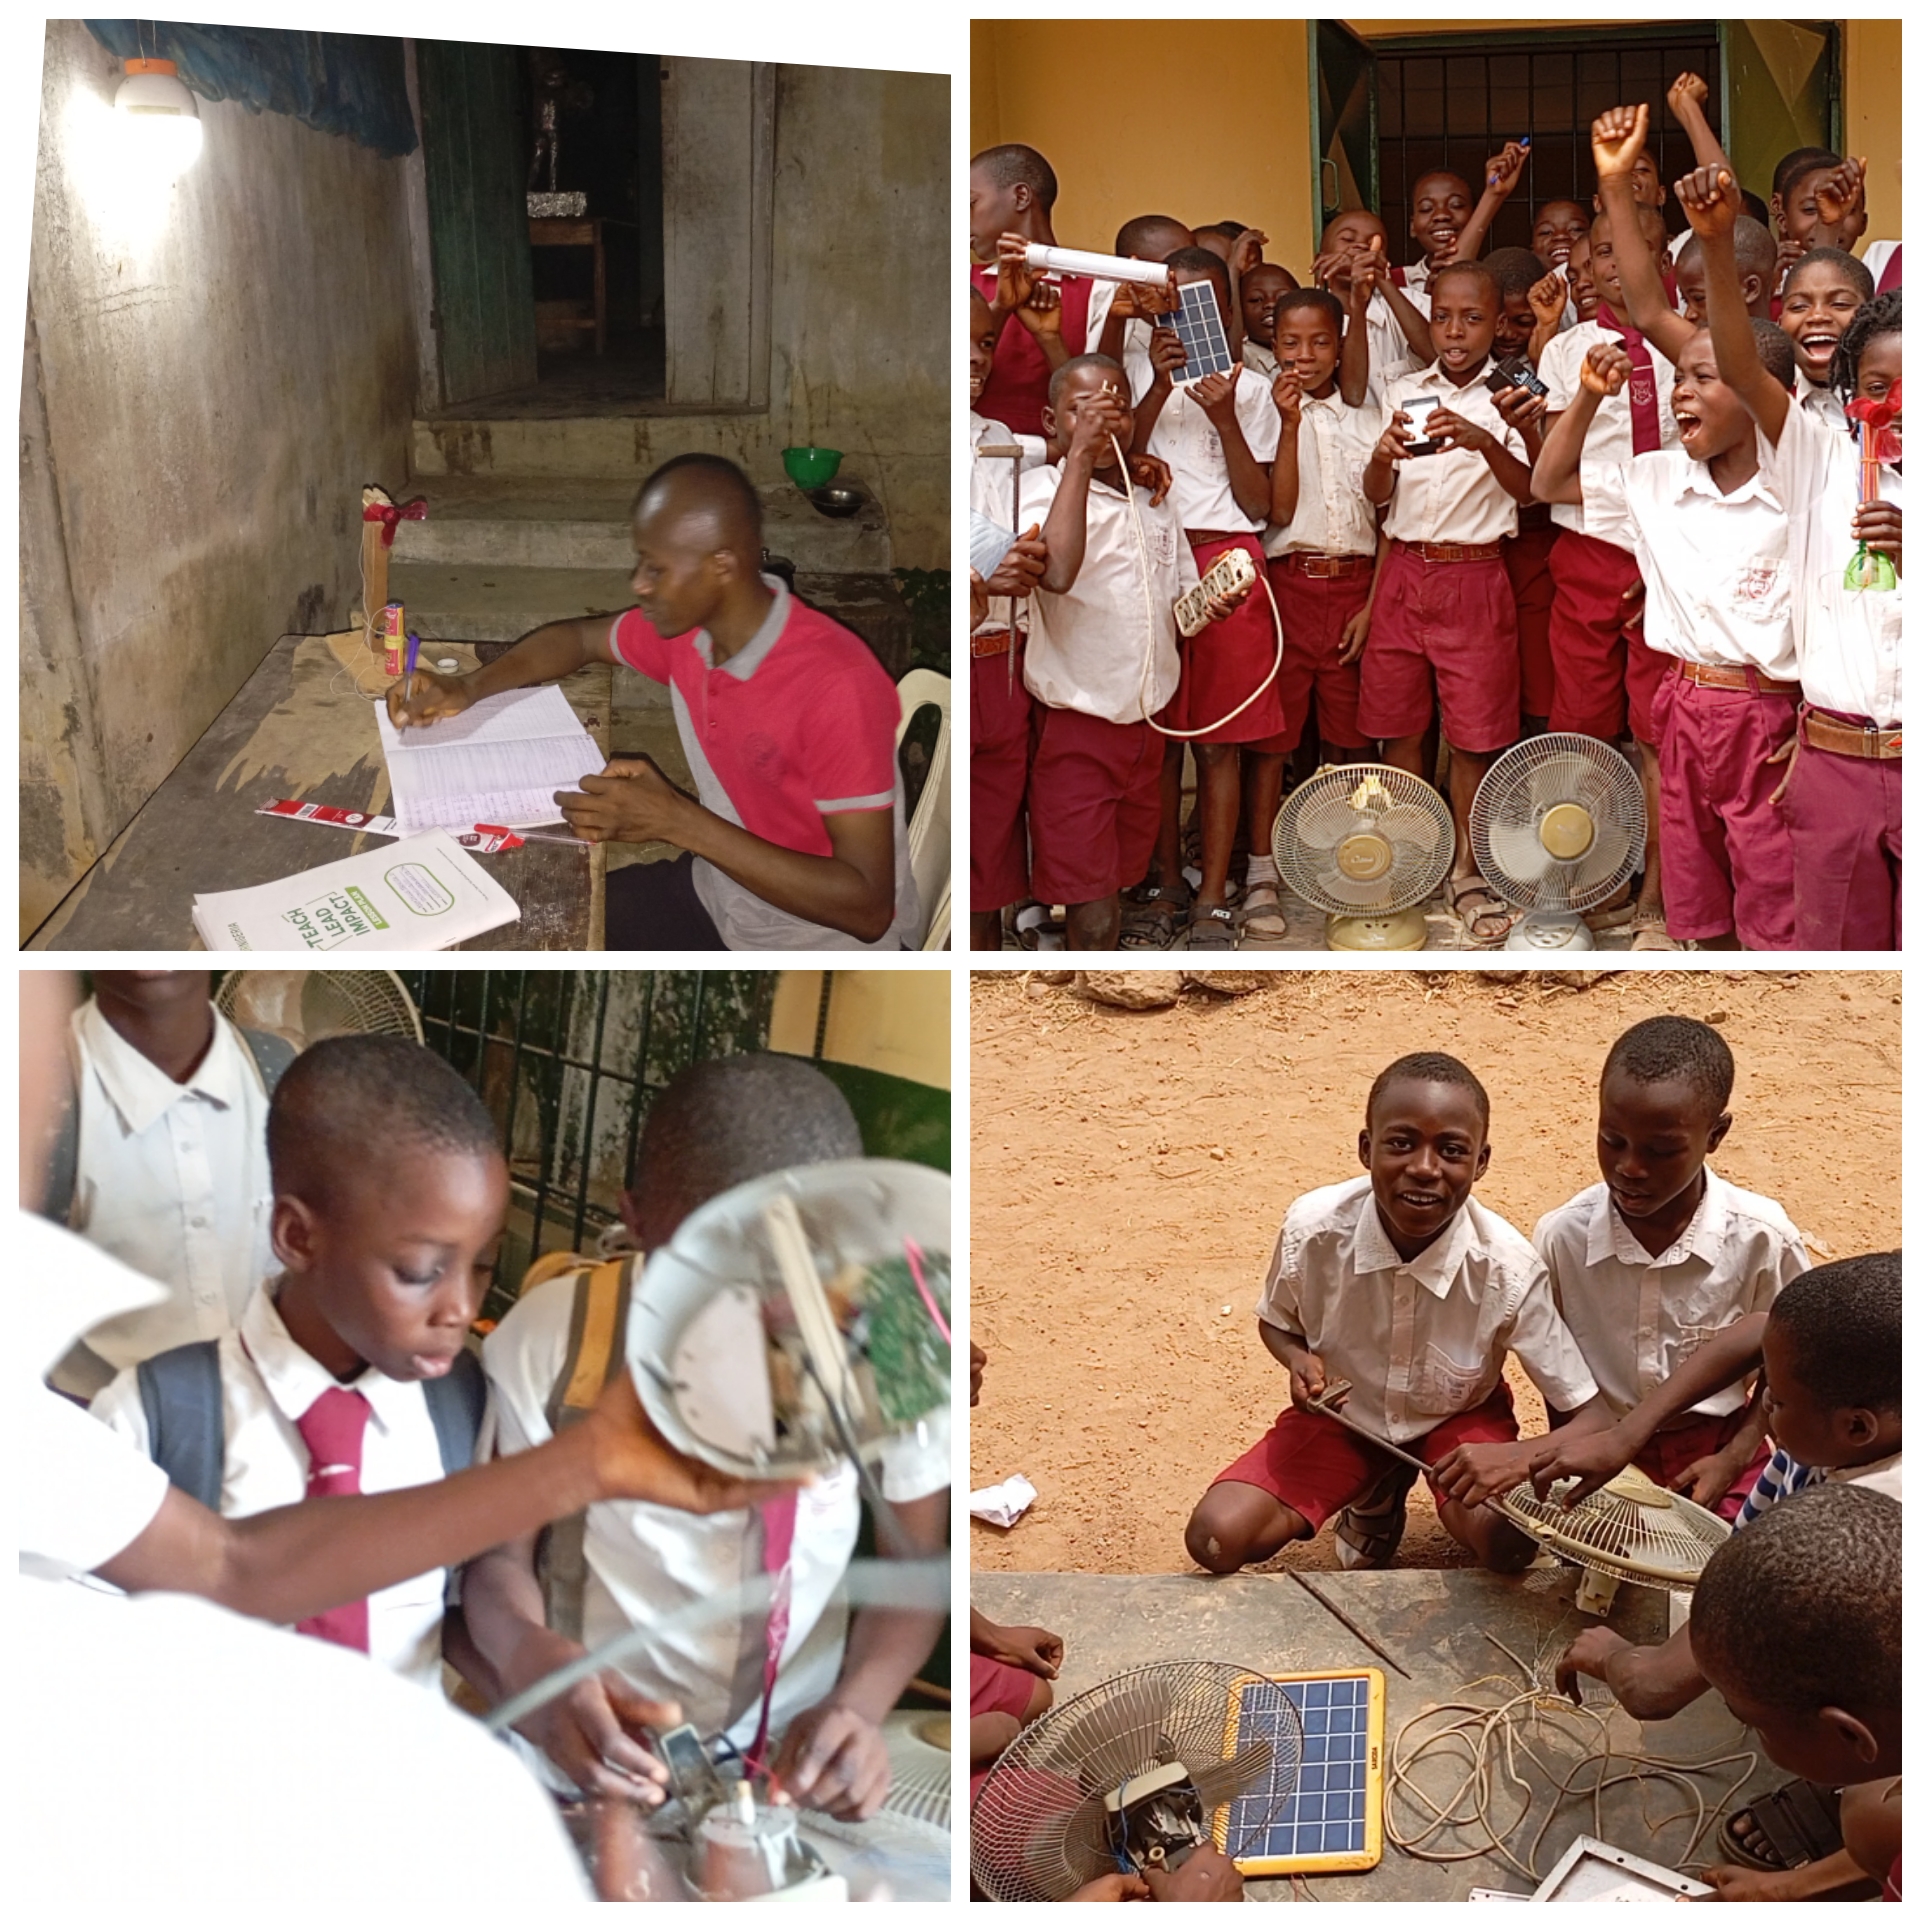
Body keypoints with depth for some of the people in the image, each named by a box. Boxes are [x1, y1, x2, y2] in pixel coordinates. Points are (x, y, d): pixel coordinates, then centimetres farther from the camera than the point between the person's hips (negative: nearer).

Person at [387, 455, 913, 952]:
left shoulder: (836, 686, -29)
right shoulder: (687, 624, -6)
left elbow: (867, 909, -30)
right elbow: (578, 637, 17)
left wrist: (677, 821, -33)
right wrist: (468, 687, -3)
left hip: (818, 947, -7)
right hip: (712, 890, 7)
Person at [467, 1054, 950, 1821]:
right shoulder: (551, 1336, -11)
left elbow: (912, 1564, 4)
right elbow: (499, 1555, -1)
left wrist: (858, 1707, -15)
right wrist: (529, 1657, -23)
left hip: (797, 1759, 1)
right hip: (590, 1753, 0)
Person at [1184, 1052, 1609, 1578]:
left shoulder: (1508, 1269, -29)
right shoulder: (1314, 1228, -26)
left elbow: (1595, 1413, -24)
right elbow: (1276, 1322, -1)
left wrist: (1517, 1456, -44)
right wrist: (1299, 1359, -25)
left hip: (1459, 1419, -1)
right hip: (1343, 1412, 2)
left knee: (1508, 1544, -32)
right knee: (1217, 1540, -18)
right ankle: (1375, 1494, 13)